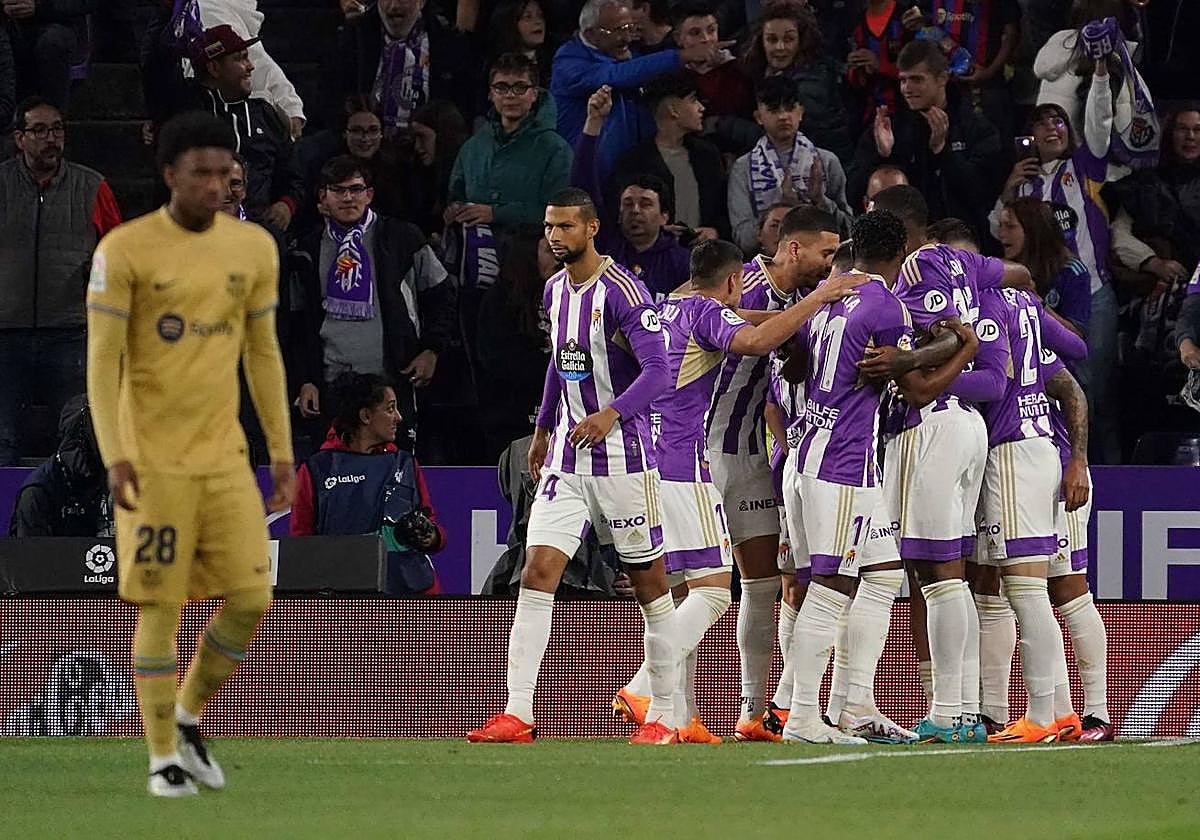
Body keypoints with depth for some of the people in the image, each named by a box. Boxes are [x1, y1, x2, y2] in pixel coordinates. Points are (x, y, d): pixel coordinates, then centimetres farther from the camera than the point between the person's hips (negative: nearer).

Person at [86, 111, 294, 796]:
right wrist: (115, 455, -17)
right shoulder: (125, 250, -7)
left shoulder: (255, 249, 7)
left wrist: (283, 453, 11)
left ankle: (189, 720, 20)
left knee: (251, 600, -3)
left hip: (226, 457, 4)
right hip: (153, 462, -4)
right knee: (161, 608, -3)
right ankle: (163, 758, 8)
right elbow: (102, 360, -8)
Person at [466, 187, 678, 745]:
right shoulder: (556, 290, 10)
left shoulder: (622, 292, -13)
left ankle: (664, 714, 13)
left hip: (623, 453, -6)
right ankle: (517, 715, -13)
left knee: (650, 583, 4)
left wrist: (612, 413, -36)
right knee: (537, 573, -7)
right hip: (566, 456, 6)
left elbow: (657, 372, -22)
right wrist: (543, 428, 32)